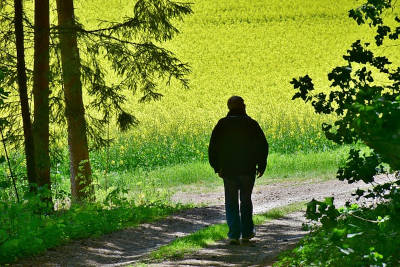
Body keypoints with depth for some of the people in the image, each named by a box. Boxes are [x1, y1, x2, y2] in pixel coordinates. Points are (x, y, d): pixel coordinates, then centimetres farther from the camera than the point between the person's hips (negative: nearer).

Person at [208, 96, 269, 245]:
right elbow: (262, 146, -3)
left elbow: (213, 147, -1)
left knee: (231, 203, 6)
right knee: (246, 201, 16)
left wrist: (217, 167, 8)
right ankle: (246, 233, 21)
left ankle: (234, 234, -5)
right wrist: (261, 166, 8)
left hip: (228, 170, 0)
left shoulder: (222, 124, -3)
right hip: (248, 170, 0)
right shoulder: (251, 124, -5)